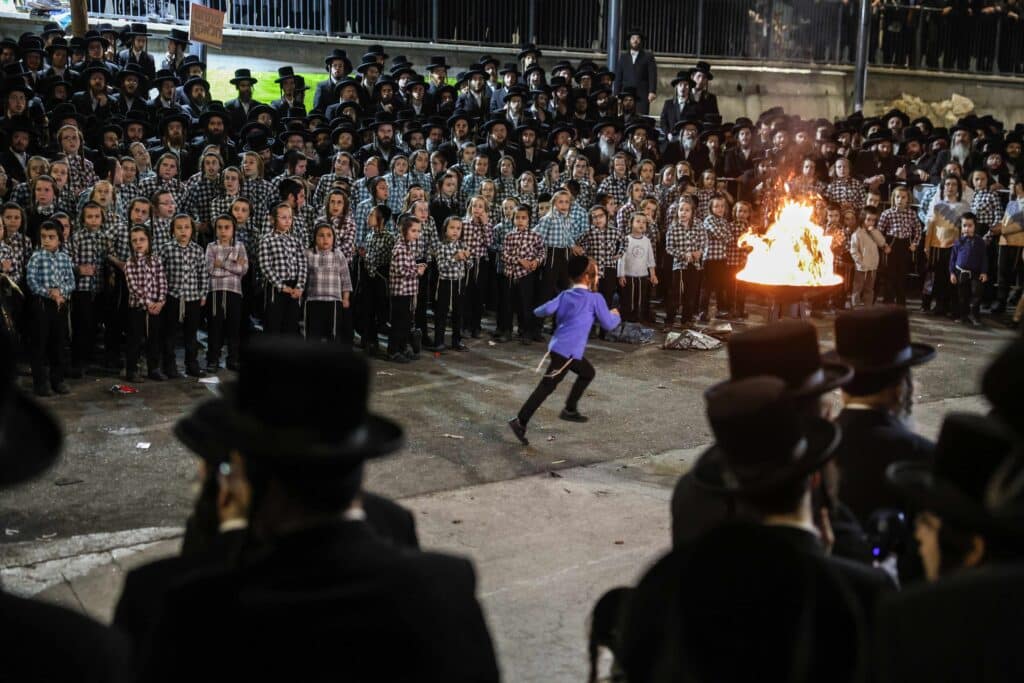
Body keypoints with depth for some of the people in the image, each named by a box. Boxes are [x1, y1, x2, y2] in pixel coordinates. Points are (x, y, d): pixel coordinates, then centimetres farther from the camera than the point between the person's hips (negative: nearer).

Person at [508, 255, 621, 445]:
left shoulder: (565, 295, 12)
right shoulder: (595, 298, -4)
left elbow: (544, 310, -1)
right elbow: (608, 324, 0)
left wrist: (537, 311, 22)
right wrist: (615, 315, 21)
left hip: (559, 346, 8)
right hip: (568, 351, -8)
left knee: (587, 372, 27)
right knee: (547, 386, -7)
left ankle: (570, 409, 28)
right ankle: (520, 421, -10)